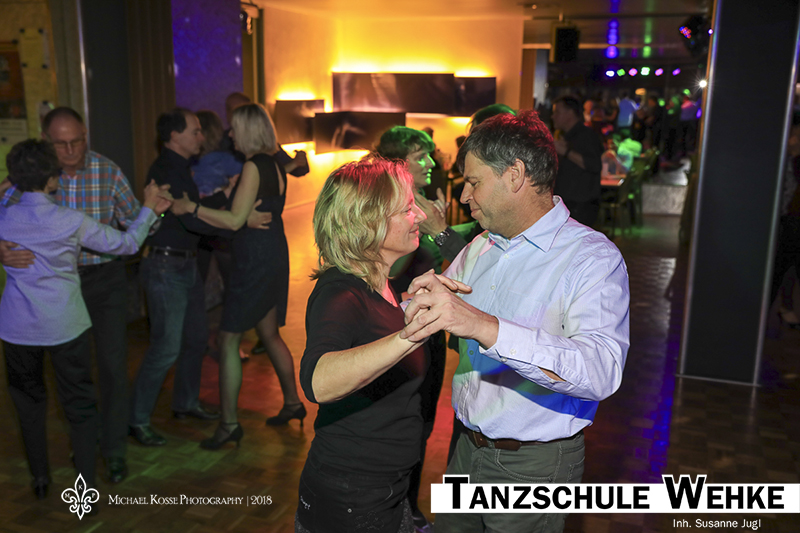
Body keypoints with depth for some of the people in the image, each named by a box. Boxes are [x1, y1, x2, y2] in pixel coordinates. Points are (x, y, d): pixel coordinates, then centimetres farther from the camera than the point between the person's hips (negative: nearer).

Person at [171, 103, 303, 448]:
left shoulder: (254, 166, -16)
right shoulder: (273, 164, 12)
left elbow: (235, 220, -20)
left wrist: (191, 207, -15)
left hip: (256, 261, -10)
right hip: (274, 255, 10)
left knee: (228, 339, -2)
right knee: (269, 333, 20)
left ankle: (229, 424, 5)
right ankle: (293, 402, 31)